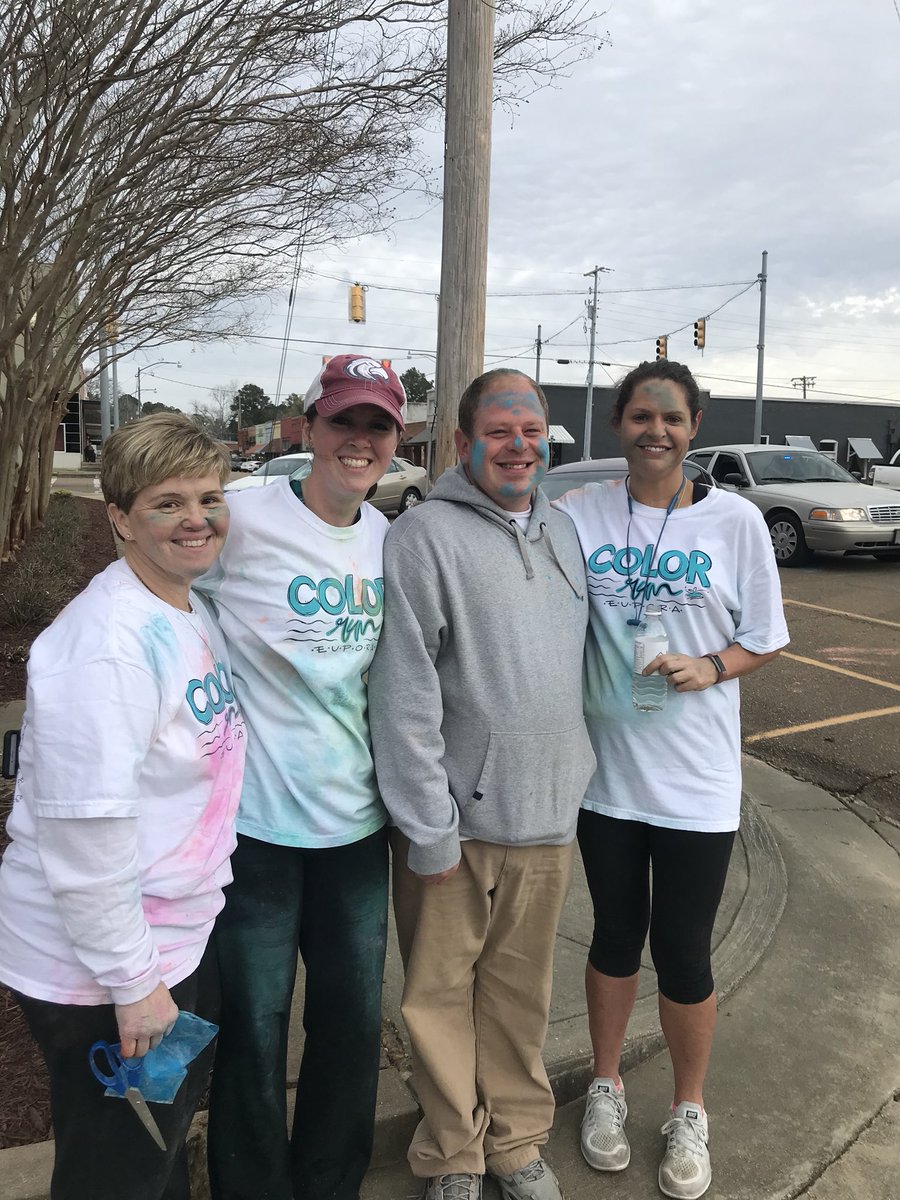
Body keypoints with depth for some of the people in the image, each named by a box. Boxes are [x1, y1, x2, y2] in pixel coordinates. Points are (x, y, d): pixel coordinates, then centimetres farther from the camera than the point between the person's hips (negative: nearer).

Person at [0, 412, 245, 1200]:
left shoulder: (194, 610, 4)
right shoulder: (107, 641, -25)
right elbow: (84, 826, -27)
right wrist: (132, 981, -20)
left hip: (181, 937, 8)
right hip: (99, 970, -8)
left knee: (171, 1131, 27)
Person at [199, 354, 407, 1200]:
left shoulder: (388, 536, 4)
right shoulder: (243, 517, -14)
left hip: (356, 818, 5)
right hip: (256, 821, -5)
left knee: (354, 1024, 18)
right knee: (254, 1033, 11)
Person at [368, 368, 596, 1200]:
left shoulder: (562, 532, 9)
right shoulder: (425, 537, -12)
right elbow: (405, 698, -15)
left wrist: (574, 780, 14)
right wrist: (429, 831, -14)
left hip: (549, 818, 5)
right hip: (456, 820, -5)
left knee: (522, 991, 19)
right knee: (443, 994, 12)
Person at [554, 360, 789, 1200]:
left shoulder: (734, 521, -5)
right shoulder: (579, 514, -3)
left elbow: (765, 641, 2)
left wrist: (711, 668, -16)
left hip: (696, 781, -1)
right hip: (607, 769, 1)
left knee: (682, 952, 9)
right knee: (615, 936, 18)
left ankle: (688, 1112, 37)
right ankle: (606, 1086, 43)